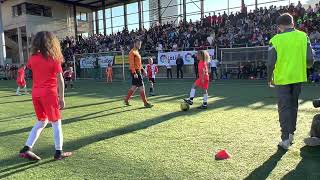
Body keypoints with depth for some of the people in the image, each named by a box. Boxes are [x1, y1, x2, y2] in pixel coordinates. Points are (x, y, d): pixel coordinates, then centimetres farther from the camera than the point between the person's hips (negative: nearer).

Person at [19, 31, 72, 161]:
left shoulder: (33, 58, 4)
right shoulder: (54, 59, -8)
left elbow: (28, 67, 28)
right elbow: (60, 80, -11)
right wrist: (62, 98, -7)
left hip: (35, 93, 6)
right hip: (49, 93, -5)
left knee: (41, 122, 20)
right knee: (56, 123, 7)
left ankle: (26, 149, 14)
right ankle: (59, 152, 13)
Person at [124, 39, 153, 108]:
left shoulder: (137, 52, 18)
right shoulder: (132, 52, -12)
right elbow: (131, 64, -19)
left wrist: (143, 70, 19)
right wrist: (134, 73, -25)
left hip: (138, 71, 10)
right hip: (135, 72, -10)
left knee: (134, 86, 14)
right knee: (141, 87, -7)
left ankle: (126, 99, 25)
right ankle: (145, 103, -2)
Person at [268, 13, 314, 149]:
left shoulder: (275, 40, -11)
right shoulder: (303, 36, -2)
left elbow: (271, 63, -9)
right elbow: (310, 60, -2)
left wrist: (270, 79, 5)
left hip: (282, 78, -3)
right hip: (298, 77, 3)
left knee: (284, 107, 4)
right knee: (293, 105, 18)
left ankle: (285, 139, 3)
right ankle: (291, 134, 28)